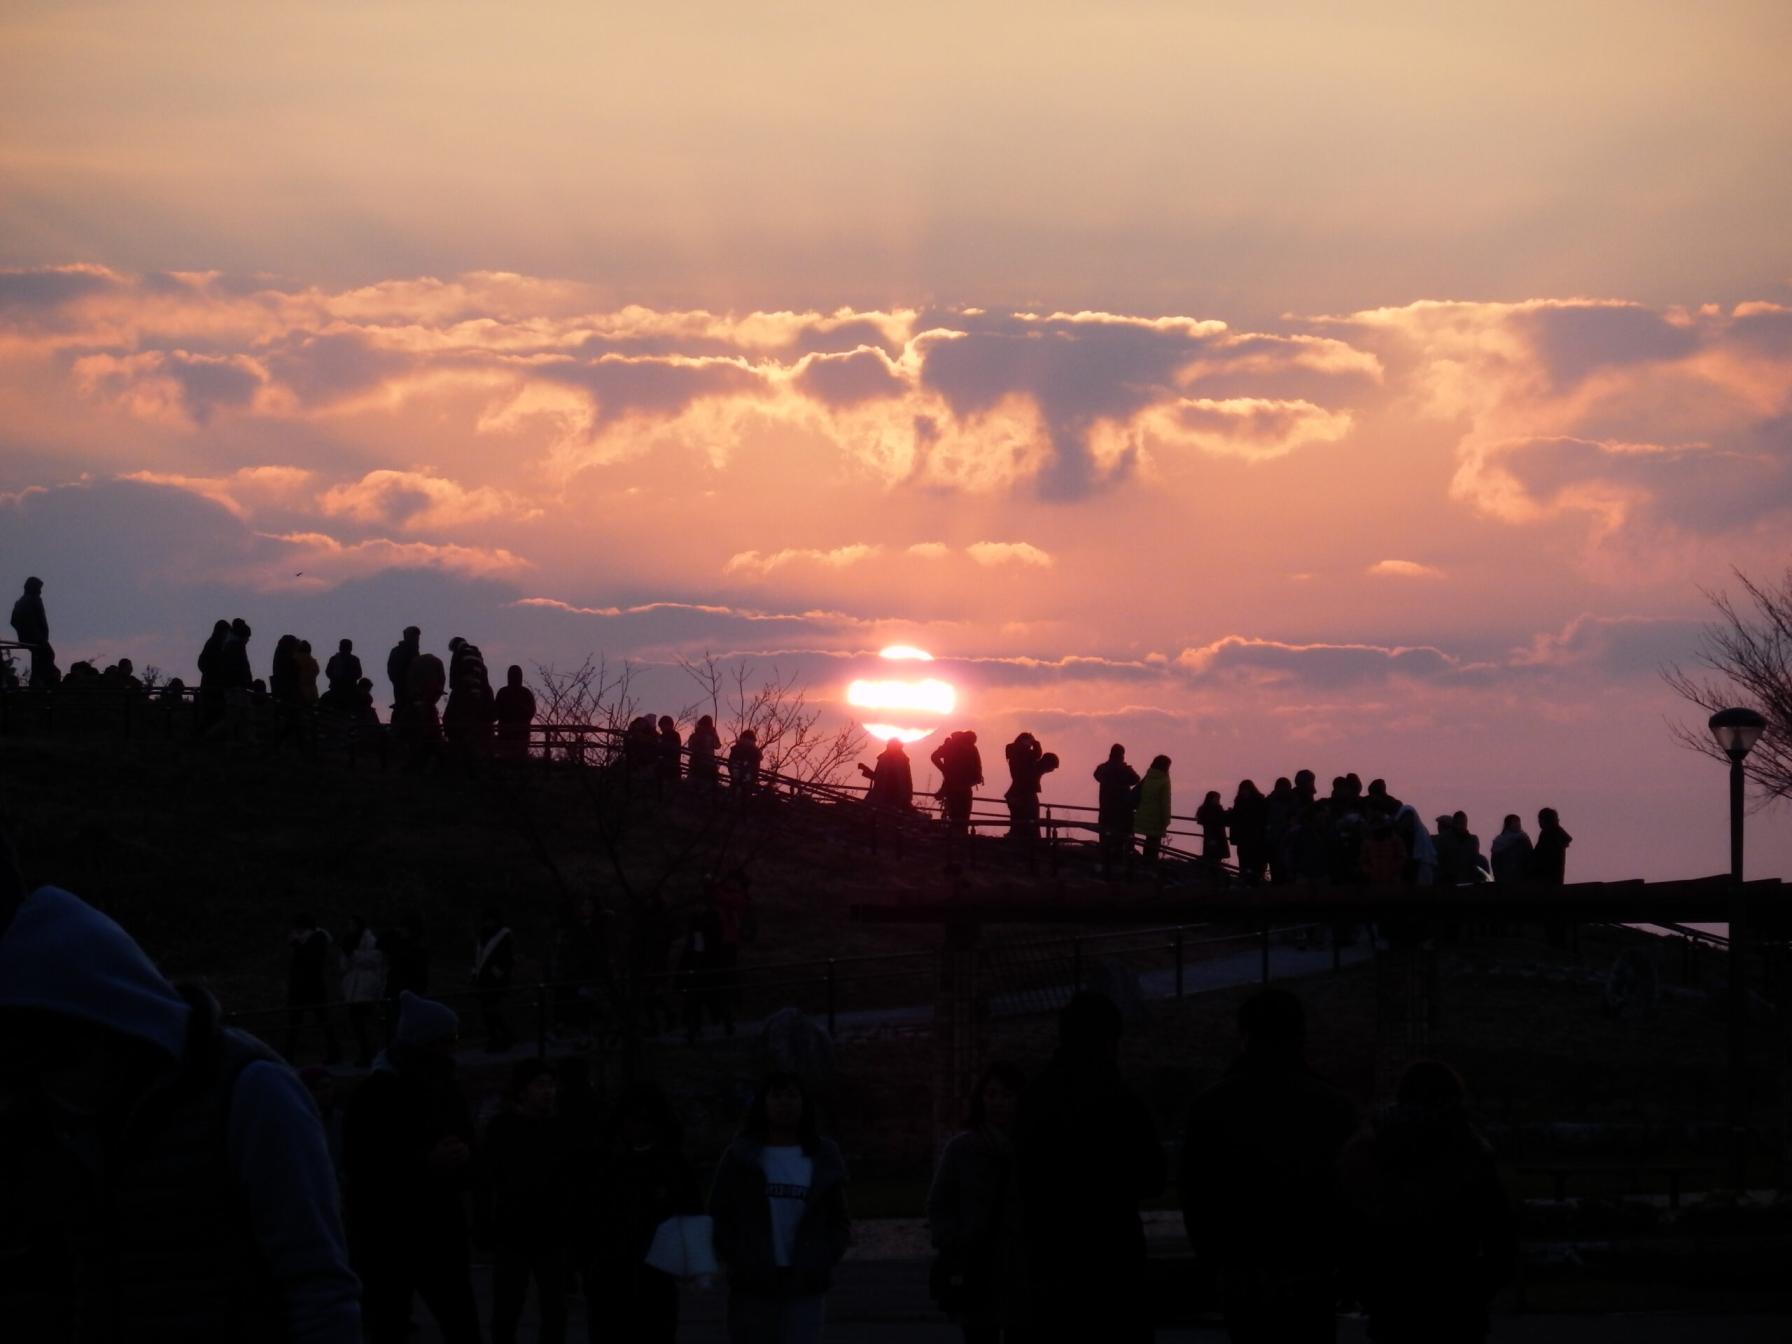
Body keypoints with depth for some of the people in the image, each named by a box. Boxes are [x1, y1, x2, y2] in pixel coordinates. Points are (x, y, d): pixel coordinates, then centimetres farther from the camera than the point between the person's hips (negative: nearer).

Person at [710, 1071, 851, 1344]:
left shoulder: (824, 1158, 9)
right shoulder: (741, 1157, 5)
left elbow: (839, 1224, 14)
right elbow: (718, 1218, 5)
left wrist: (823, 1262, -2)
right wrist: (737, 1262, -7)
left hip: (805, 1290, 0)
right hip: (752, 1290, 0)